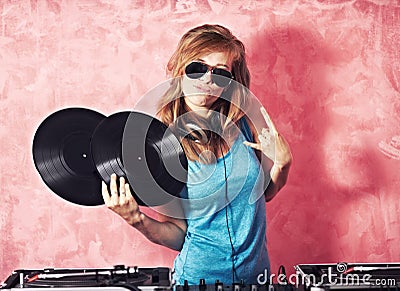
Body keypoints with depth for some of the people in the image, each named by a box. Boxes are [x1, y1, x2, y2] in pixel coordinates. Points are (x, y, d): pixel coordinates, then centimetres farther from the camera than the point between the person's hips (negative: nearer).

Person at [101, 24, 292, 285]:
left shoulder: (242, 124, -8)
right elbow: (178, 236, -12)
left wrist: (282, 163, -11)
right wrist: (136, 219, -28)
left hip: (256, 272, 4)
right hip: (198, 277, -4)